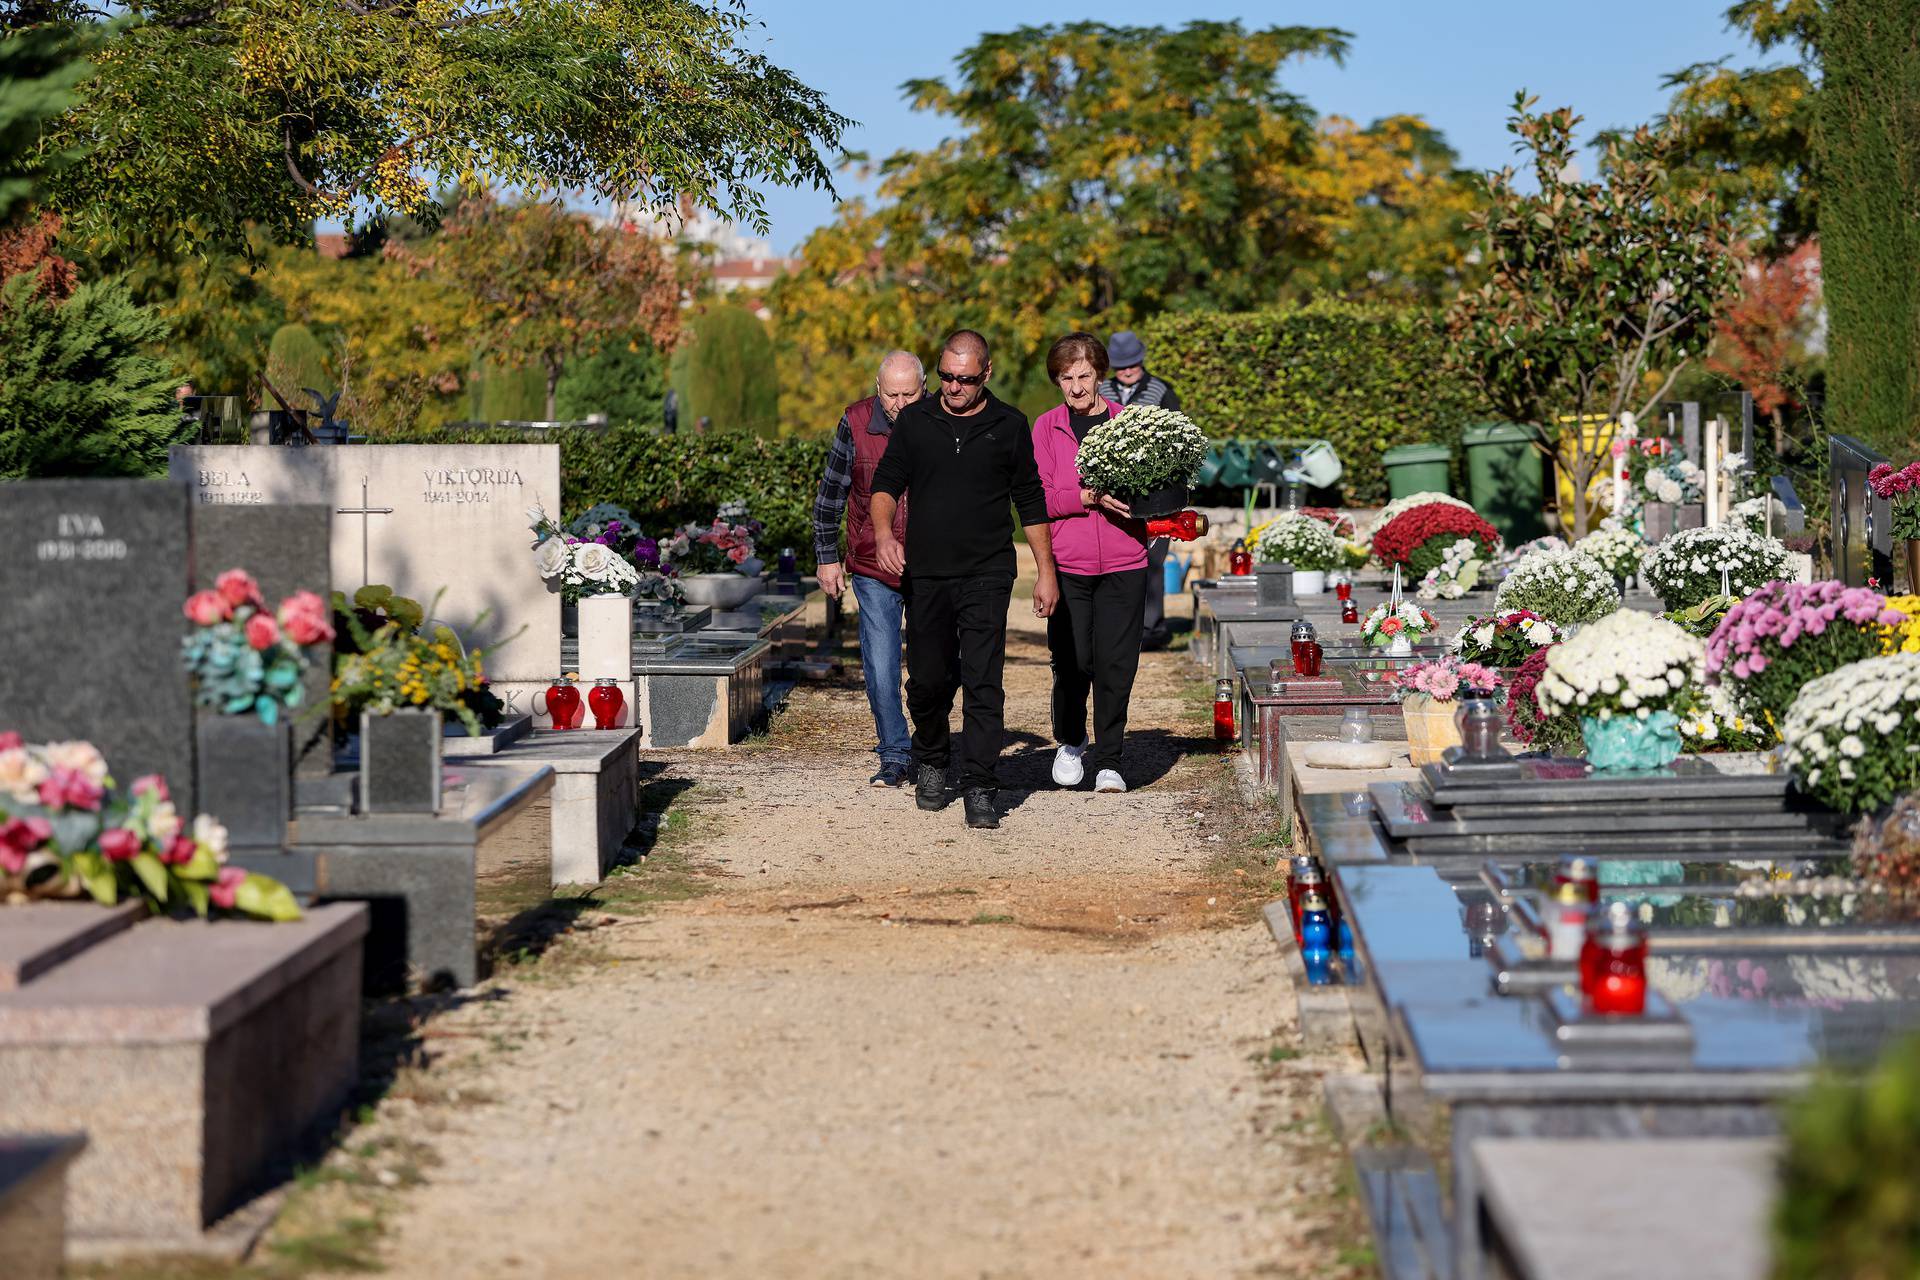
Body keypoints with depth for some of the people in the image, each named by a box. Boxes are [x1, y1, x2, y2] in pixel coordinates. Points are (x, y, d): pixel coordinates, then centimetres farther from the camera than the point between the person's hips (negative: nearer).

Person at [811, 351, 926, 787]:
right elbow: (830, 494, 4)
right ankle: (895, 757, 8)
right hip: (873, 571, 0)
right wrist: (827, 557, 5)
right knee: (880, 672, -3)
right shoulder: (855, 423, -7)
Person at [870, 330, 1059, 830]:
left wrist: (1046, 572, 8)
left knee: (983, 684, -9)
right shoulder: (914, 421, 6)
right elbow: (886, 484, 4)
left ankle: (980, 790, -9)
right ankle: (931, 762, 33)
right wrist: (883, 532, -17)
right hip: (925, 575, 2)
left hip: (987, 577, -2)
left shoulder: (1009, 426, 4)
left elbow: (1031, 502, 10)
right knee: (928, 682, 7)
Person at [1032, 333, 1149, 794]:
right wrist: (1089, 497, -16)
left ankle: (1109, 762, 10)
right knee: (1072, 664, -1)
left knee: (1115, 666, -3)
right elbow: (1039, 497, -3)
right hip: (1067, 563, 0)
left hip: (1123, 564, 1)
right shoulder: (1046, 427, 6)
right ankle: (1070, 743, 26)